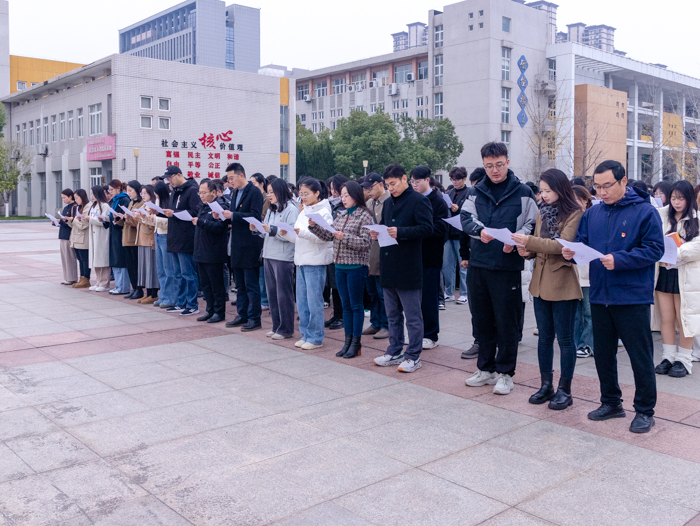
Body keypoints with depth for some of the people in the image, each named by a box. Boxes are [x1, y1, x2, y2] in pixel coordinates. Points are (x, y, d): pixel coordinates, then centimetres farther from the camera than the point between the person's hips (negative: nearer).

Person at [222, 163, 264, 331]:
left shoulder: (254, 192, -11)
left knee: (251, 284, -3)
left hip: (250, 245, -8)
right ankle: (242, 315, 23)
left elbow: (255, 216, -20)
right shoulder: (235, 192, 14)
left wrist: (233, 215, -22)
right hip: (237, 244, 9)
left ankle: (254, 319, 5)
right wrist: (224, 215, -3)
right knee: (240, 283, 14)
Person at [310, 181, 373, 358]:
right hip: (340, 265, 7)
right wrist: (314, 227, 0)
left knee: (356, 305, 2)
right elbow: (329, 236, 12)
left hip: (356, 266, -7)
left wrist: (345, 237, -23)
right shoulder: (341, 215, 12)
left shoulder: (365, 216, -9)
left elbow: (366, 242, -17)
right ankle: (348, 340, 20)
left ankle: (356, 343, 10)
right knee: (346, 304, 12)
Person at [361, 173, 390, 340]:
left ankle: (386, 326, 10)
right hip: (369, 255, 8)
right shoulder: (369, 203, 16)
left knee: (383, 293, -1)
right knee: (372, 292, 15)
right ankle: (375, 323, 26)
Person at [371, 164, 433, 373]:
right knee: (392, 314, 15)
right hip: (388, 267, 8)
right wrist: (378, 234, 2)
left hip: (409, 268, -8)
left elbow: (427, 229, -16)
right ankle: (395, 351, 26)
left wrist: (400, 232, -24)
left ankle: (413, 356, 8)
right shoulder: (388, 203, 17)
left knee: (412, 316, 1)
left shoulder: (419, 201, -7)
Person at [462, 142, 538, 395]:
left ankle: (505, 372, 15)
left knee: (507, 321, 2)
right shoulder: (477, 192, 10)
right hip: (478, 264, 4)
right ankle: (486, 368, 27)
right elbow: (465, 218, 1)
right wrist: (480, 230, -20)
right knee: (481, 319, 12)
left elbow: (532, 224, 0)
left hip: (508, 266, -4)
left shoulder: (523, 192, 0)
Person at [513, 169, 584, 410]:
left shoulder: (574, 214, -9)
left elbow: (563, 245, -20)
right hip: (541, 282, 7)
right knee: (545, 336, 13)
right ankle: (546, 385, 24)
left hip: (563, 284, -7)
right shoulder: (542, 213, 12)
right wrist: (528, 251, -5)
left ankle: (564, 390, 13)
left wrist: (530, 241, -27)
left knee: (564, 338, 3)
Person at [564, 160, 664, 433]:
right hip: (600, 296, 6)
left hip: (633, 297, -5)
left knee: (640, 356, 3)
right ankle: (611, 402, 30)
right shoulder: (592, 214, 10)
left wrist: (619, 260, -24)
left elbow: (654, 249, -13)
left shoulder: (644, 212, -7)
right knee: (603, 353, 14)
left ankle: (645, 410, 17)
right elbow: (582, 244, 12)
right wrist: (572, 252, -11)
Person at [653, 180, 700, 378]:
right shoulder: (661, 215, 6)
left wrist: (676, 253, -26)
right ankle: (668, 357, 20)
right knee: (666, 318, 8)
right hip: (663, 272, 3)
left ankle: (684, 360, 15)